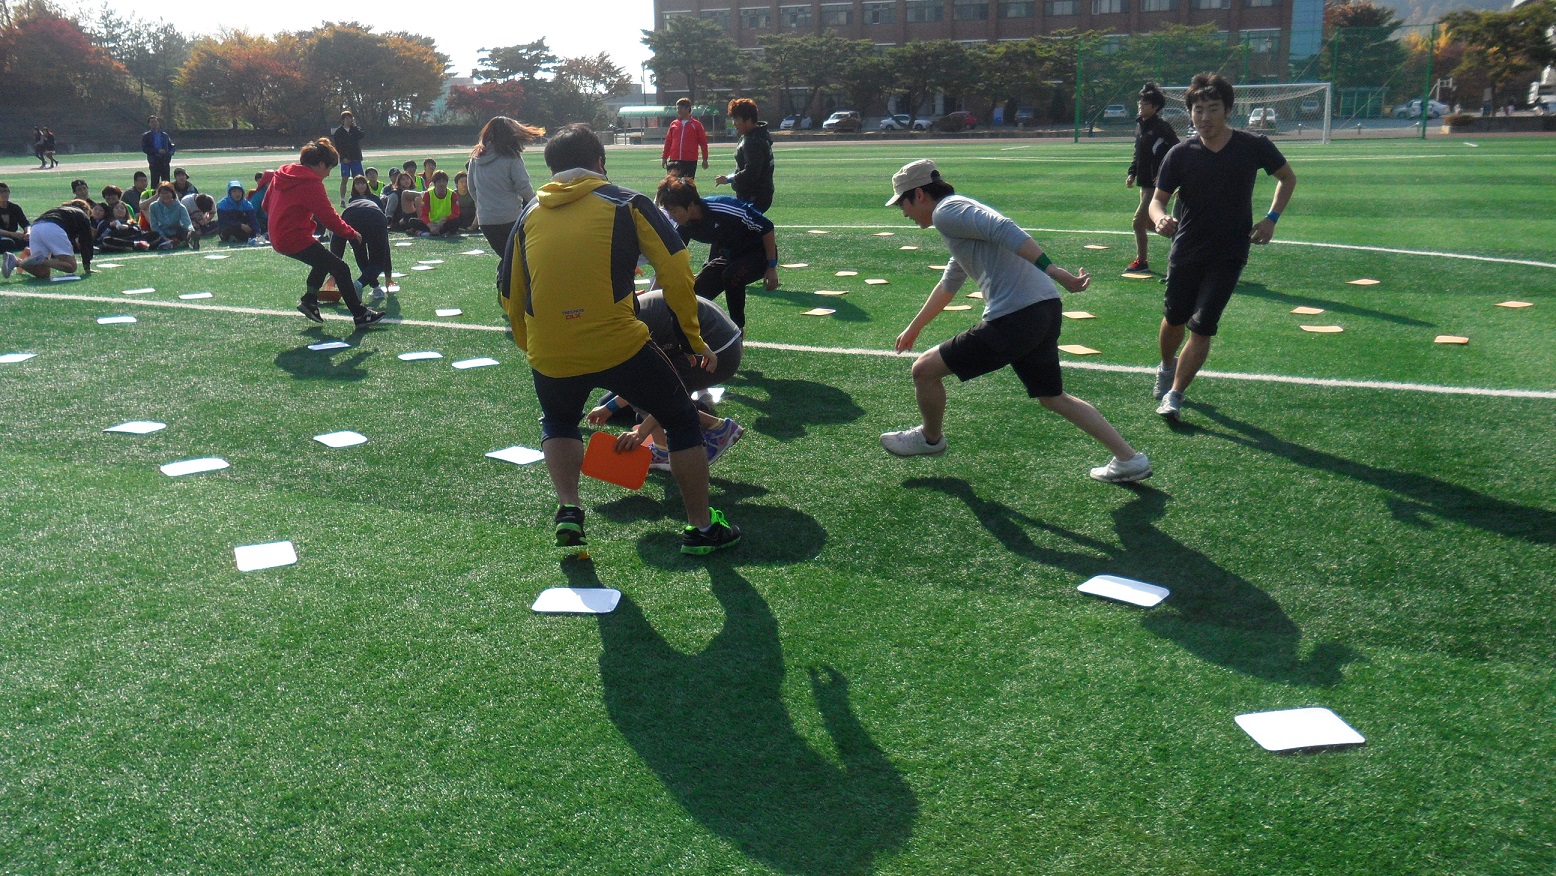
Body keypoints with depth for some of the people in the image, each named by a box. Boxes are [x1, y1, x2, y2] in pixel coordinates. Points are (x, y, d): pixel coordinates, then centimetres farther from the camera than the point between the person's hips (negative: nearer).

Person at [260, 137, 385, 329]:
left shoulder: (280, 175, 10)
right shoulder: (311, 183, -16)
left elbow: (267, 205, 19)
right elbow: (329, 217, -17)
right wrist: (352, 233, -5)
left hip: (278, 239, 10)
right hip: (296, 240, -10)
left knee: (323, 260, 28)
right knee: (341, 269, -5)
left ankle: (309, 301, 24)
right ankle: (360, 315, -4)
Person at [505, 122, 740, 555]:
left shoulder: (529, 214, 16)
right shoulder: (625, 203, 6)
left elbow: (512, 300, 20)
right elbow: (675, 271, -1)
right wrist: (695, 338, 8)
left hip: (548, 356, 4)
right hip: (619, 346, -3)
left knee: (558, 423, 34)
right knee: (681, 419, 18)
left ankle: (568, 511, 18)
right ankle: (702, 528, 21)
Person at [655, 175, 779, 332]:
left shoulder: (723, 208, -33)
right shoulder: (683, 228, -13)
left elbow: (767, 227, -25)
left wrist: (772, 267, -21)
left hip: (760, 251, -7)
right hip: (729, 256, 7)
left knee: (731, 276, -34)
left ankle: (738, 329, -14)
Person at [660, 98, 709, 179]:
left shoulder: (696, 125, 2)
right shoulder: (673, 124, 11)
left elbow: (703, 142, 3)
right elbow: (668, 142, 14)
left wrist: (705, 159, 0)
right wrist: (664, 157, 10)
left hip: (690, 161, -3)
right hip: (674, 160, 3)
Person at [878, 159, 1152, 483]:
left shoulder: (946, 211, -3)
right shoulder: (964, 212, 28)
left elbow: (1005, 231, -20)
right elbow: (948, 285, 42)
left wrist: (1056, 273, -27)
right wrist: (914, 328, 51)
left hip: (1015, 319, -10)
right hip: (1046, 311, 10)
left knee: (925, 370, 5)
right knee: (1054, 398, 24)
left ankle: (930, 438, 29)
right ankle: (1129, 459, 25)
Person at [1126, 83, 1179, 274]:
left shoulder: (1162, 127, -15)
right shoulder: (1140, 125, 11)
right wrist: (1132, 173, 10)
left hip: (1157, 184, -9)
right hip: (1145, 183, 9)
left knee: (1139, 221, -9)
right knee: (1149, 223, 14)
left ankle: (1141, 261, 5)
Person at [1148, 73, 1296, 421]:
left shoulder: (1254, 146, -7)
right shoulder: (1180, 154, -8)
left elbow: (1287, 177, 10)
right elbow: (1158, 199, -4)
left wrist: (1272, 217, -4)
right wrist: (1161, 218, -28)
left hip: (1229, 254, -1)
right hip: (1185, 251, 1)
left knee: (1202, 328, -9)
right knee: (1175, 320, 15)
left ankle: (1175, 394, 2)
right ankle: (1167, 367, 45)